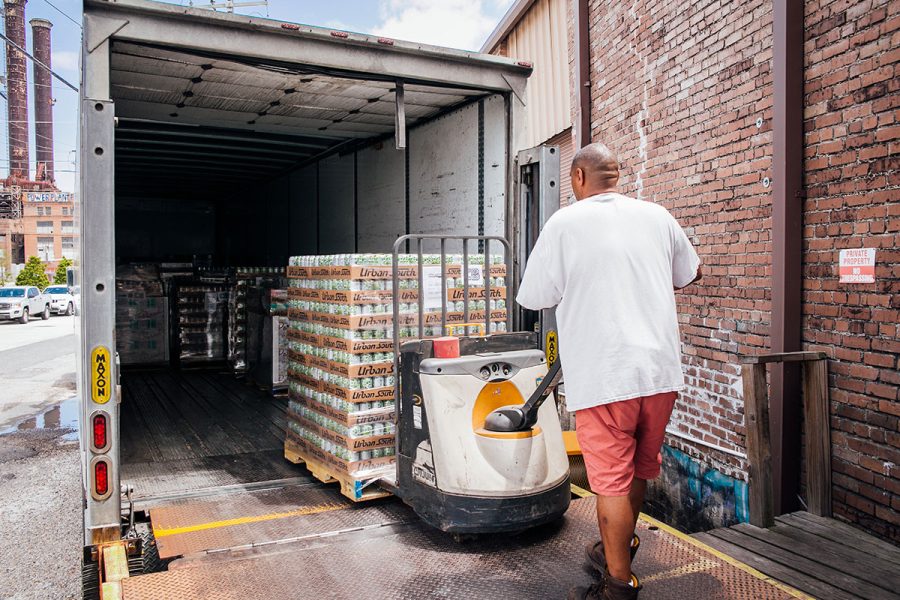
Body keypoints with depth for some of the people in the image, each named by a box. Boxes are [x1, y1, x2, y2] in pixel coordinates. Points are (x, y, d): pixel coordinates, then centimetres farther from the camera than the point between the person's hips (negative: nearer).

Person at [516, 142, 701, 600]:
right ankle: (617, 549, 41)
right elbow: (690, 272, 22)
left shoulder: (564, 223, -7)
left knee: (612, 478, 4)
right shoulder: (657, 216, 7)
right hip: (660, 370, 6)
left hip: (603, 375, -6)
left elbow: (534, 298, -2)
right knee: (640, 468, 20)